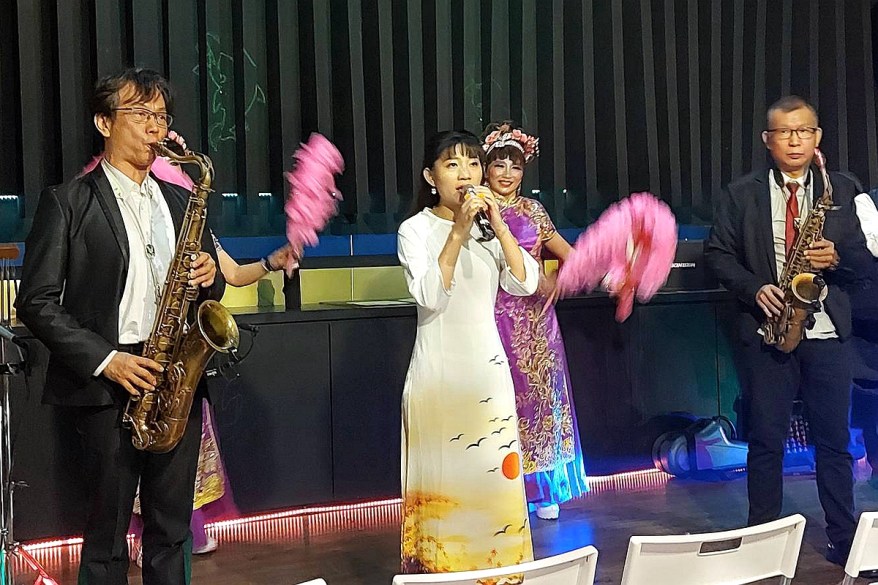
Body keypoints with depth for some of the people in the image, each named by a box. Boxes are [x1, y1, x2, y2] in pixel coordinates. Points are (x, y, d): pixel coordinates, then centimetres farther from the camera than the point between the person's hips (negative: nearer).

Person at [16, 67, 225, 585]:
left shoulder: (181, 202, 15)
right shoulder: (66, 202, -1)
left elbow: (206, 285, 22)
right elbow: (37, 303, -6)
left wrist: (209, 276, -3)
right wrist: (104, 360, -15)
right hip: (109, 387, -4)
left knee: (172, 531, 10)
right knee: (107, 536, 3)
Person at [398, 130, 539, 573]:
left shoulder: (488, 229, 9)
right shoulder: (415, 230, -4)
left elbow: (524, 284, -4)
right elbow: (430, 296, -18)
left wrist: (498, 224, -11)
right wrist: (459, 230, -21)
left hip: (488, 369, 4)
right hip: (439, 372, -4)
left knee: (494, 476, 4)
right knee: (443, 483, -2)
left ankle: (495, 565, 14)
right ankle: (439, 567, 7)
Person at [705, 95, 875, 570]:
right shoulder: (740, 194, 4)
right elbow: (718, 253, 3)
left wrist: (838, 258, -14)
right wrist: (754, 289, -12)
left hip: (826, 331, 1)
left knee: (834, 438, 6)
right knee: (765, 438, 5)